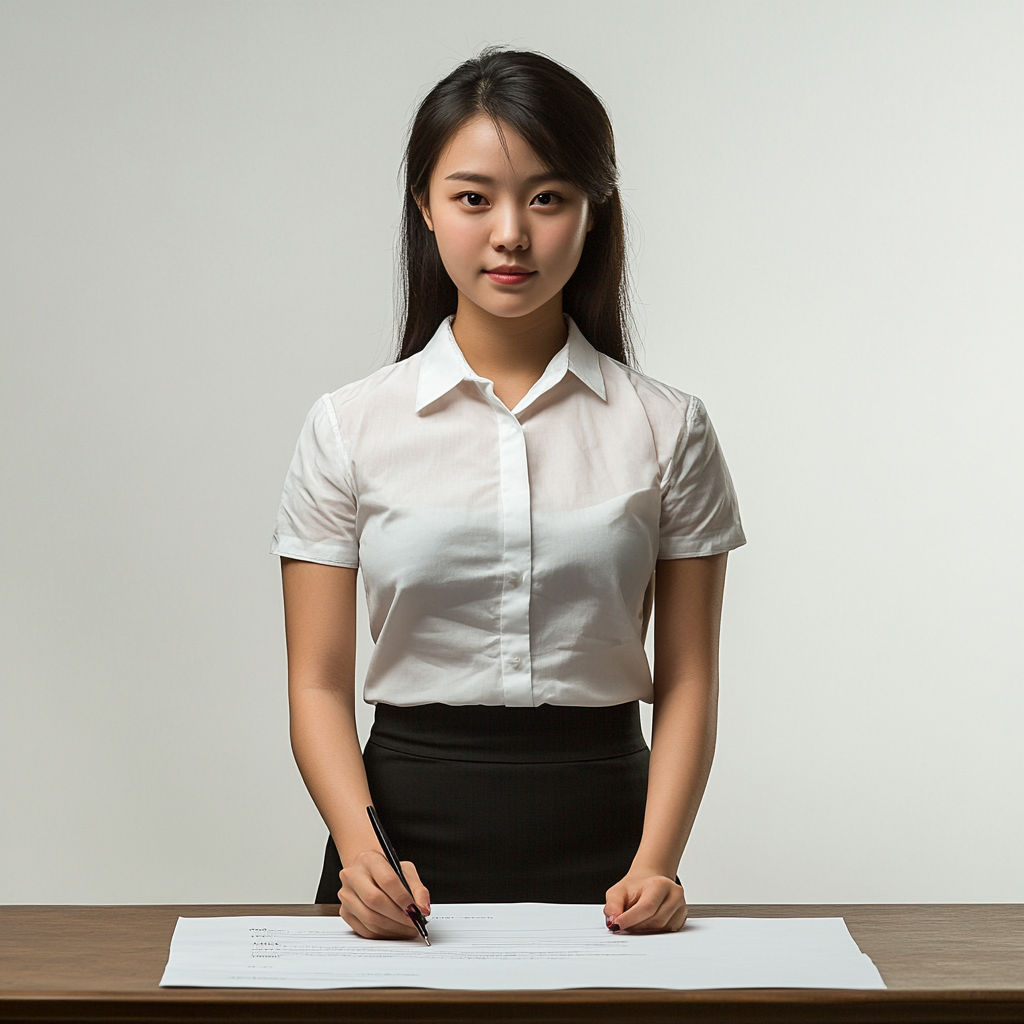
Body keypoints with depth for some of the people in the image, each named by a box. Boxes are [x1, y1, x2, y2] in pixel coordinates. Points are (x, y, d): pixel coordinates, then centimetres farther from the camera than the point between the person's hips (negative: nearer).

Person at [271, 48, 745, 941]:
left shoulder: (667, 430, 4)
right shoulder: (351, 428, 3)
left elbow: (686, 680, 3)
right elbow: (319, 684, 1)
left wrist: (654, 863, -12)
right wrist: (360, 848, -16)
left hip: (602, 830, 0)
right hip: (411, 827, 0)